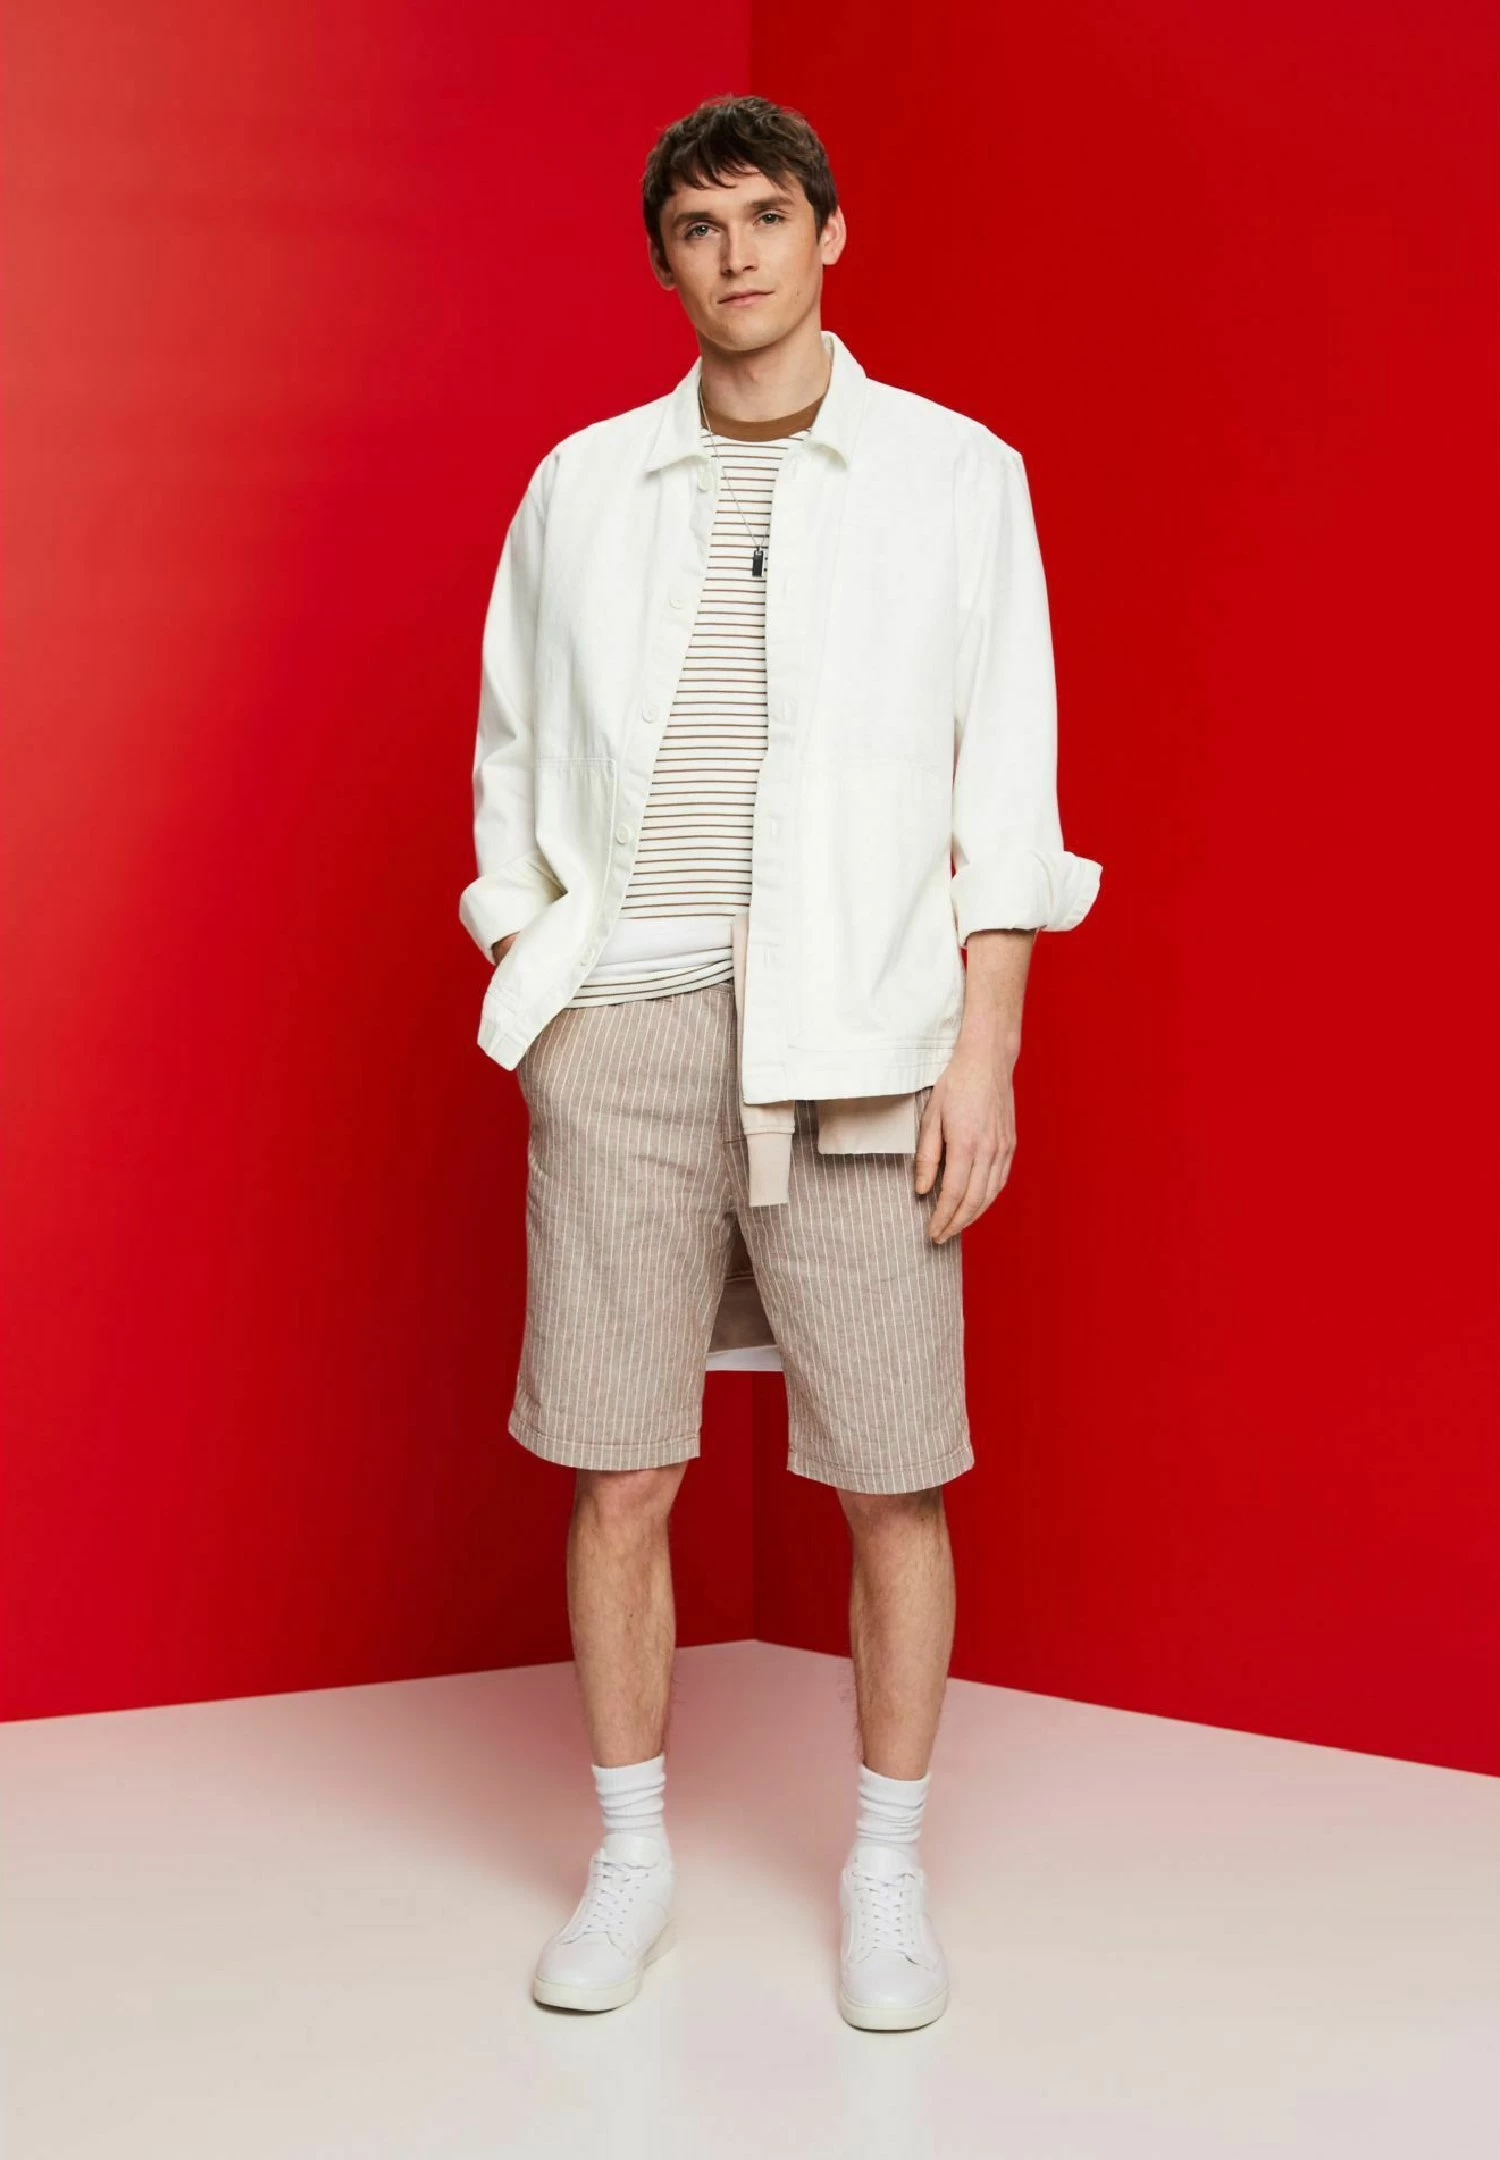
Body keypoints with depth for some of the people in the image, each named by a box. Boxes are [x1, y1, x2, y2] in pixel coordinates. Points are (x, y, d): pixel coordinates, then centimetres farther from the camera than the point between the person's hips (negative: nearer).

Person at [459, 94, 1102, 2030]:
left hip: (855, 1041, -1)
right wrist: (530, 1038, 7)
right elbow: (514, 778, 14)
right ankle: (632, 1862, 21)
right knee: (619, 1475, 4)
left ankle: (886, 1872, 20)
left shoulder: (956, 474, 5)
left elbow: (1006, 789, 2)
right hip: (623, 1022, 2)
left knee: (890, 1479, 2)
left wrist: (986, 1052, -5)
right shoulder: (581, 487, 11)